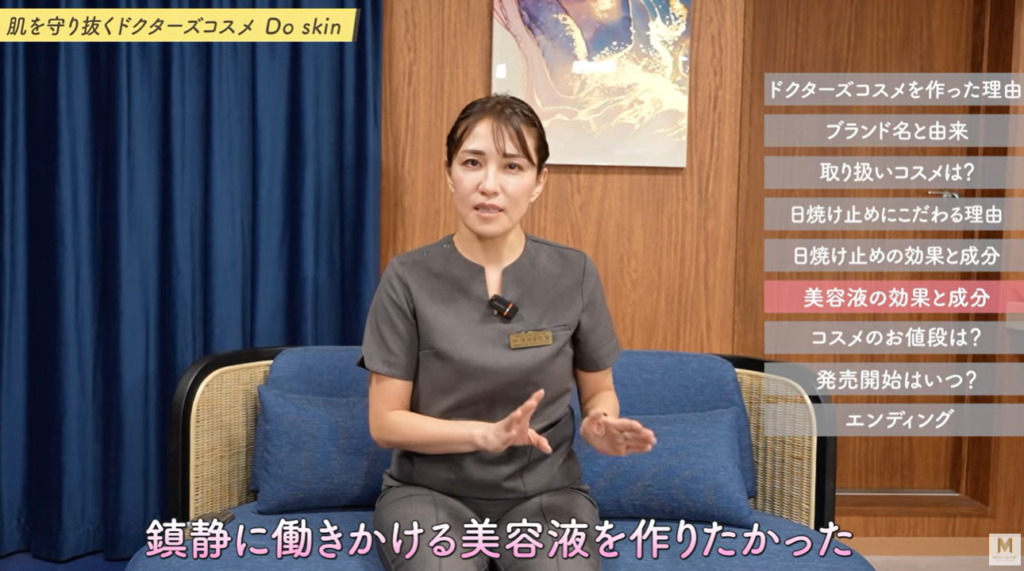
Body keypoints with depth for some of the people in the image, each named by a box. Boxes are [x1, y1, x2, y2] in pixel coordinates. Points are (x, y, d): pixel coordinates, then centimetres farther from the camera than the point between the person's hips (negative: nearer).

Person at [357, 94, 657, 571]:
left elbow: (598, 391, 11)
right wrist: (487, 434, -20)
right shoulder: (409, 278, -7)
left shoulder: (574, 274, -3)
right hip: (430, 492, -1)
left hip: (544, 492, 1)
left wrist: (600, 426, -13)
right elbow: (384, 422, -5)